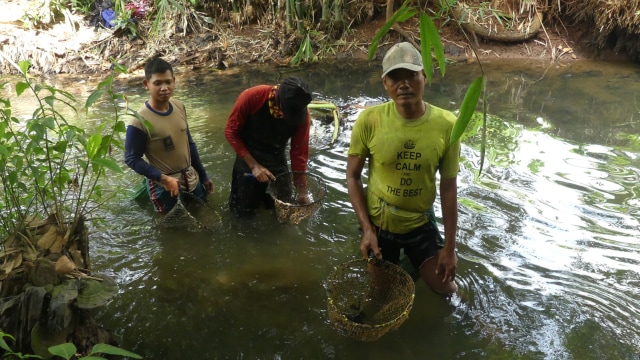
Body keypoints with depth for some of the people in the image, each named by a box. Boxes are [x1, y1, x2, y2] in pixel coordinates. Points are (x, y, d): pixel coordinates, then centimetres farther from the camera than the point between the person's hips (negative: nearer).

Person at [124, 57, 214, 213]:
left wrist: (203, 176, 10)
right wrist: (164, 179, -25)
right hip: (163, 186, -5)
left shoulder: (180, 107, -5)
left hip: (190, 177, 6)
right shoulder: (139, 122, -23)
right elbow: (132, 159, -16)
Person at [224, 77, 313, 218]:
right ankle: (253, 189, 33)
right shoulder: (252, 97, -28)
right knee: (244, 212, 4)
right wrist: (254, 165, -22)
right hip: (249, 158, -2)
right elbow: (231, 132, -16)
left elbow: (299, 153, -11)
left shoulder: (303, 115, -21)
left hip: (277, 162, 2)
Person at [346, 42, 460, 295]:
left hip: (421, 223, 1)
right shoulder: (369, 120, -20)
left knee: (445, 289, 10)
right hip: (378, 224, -1)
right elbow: (352, 176, -9)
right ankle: (397, 268, 48)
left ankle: (412, 266, 39)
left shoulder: (446, 125, -17)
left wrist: (449, 246, -5)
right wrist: (367, 229, -14)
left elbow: (449, 188, -9)